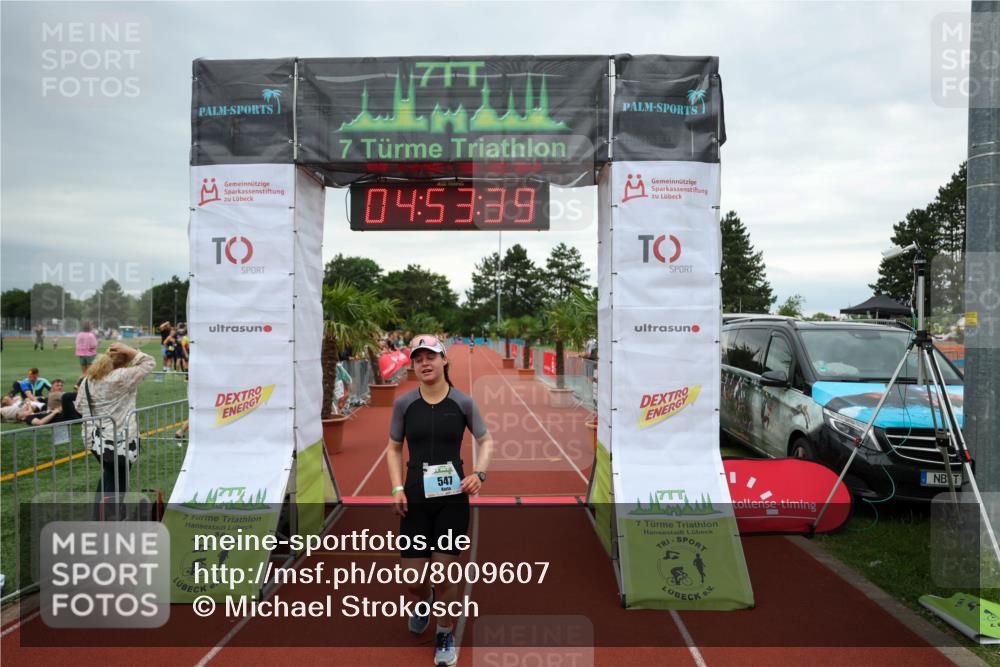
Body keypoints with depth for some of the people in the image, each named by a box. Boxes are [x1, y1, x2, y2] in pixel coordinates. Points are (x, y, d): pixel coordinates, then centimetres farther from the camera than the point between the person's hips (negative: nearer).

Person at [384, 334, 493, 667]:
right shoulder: (404, 403, -2)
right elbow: (393, 448, 8)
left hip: (452, 498, -1)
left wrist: (479, 473, -12)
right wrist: (397, 488, -4)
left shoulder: (463, 402, -5)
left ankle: (446, 637, 28)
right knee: (413, 578, 6)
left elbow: (486, 441, 5)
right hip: (415, 498, 2)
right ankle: (424, 601, 44)